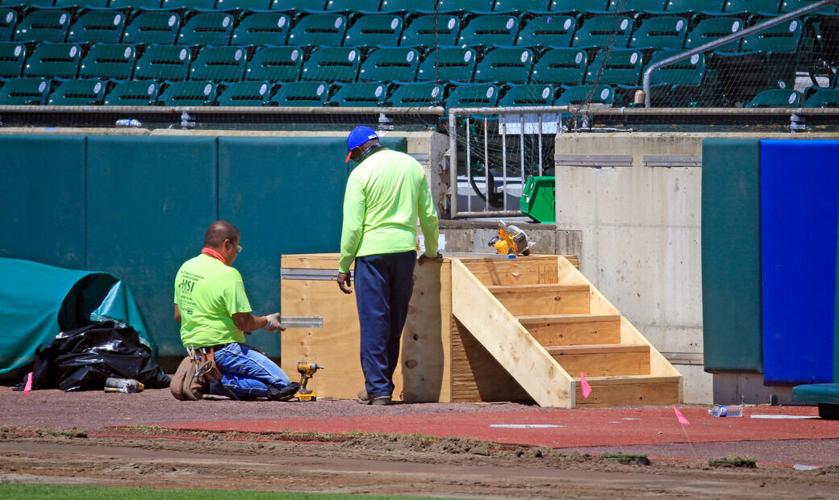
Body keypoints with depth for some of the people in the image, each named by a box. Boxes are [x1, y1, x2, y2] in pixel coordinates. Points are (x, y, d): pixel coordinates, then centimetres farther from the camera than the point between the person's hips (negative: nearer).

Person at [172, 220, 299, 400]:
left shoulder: (185, 268, 9)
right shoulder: (228, 275, -15)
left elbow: (178, 316, 15)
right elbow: (244, 323, -14)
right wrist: (267, 321, 5)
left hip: (191, 344, 9)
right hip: (221, 348, -9)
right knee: (280, 382, -9)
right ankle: (225, 384, -15)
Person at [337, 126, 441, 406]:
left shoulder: (361, 173, -5)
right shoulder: (412, 166, 10)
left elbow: (352, 225, -8)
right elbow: (429, 215, 14)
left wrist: (343, 267, -1)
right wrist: (432, 251, 29)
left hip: (372, 251, -5)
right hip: (406, 249, 5)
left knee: (374, 321, -2)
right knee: (396, 321, 12)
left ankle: (377, 388, -5)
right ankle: (383, 384, 17)